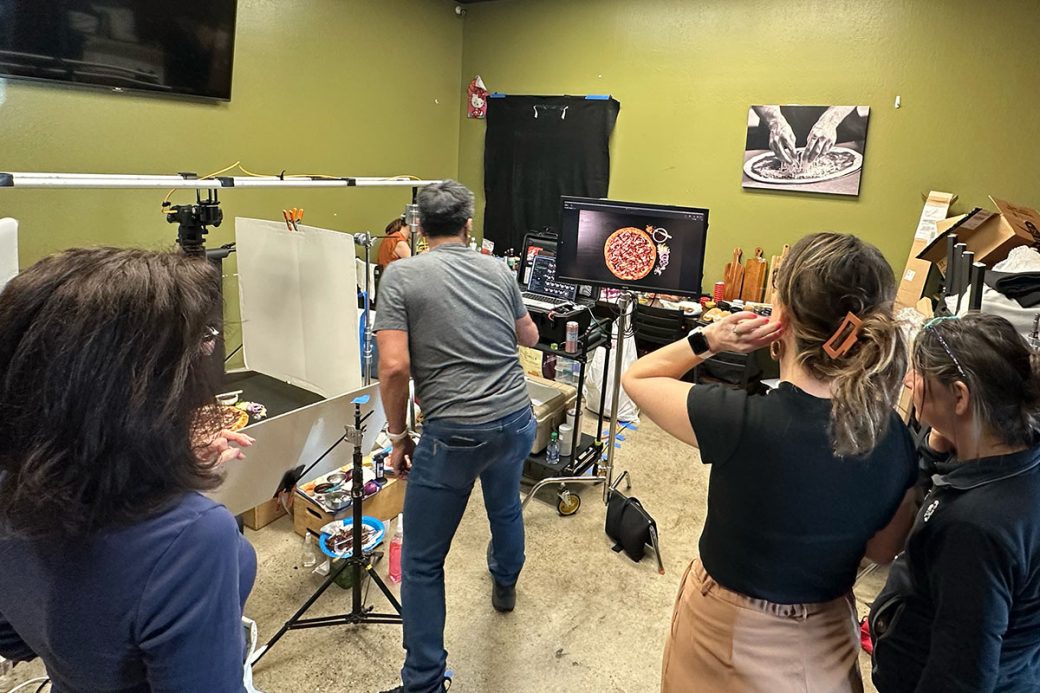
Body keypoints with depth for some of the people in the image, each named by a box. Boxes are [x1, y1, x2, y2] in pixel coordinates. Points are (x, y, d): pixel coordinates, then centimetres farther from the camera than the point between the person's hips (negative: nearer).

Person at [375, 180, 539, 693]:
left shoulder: (401, 275, -5)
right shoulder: (498, 270, 8)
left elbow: (394, 367, -14)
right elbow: (530, 337, 23)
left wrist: (398, 434, 0)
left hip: (453, 433, -5)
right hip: (516, 420, 6)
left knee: (421, 562, 10)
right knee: (505, 505, 34)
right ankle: (504, 586, 62)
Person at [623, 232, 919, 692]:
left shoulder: (741, 422, -33)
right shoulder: (893, 436, -18)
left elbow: (636, 378, -15)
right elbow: (882, 551, -1)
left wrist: (707, 340, -25)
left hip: (733, 634, -3)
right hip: (825, 637, 4)